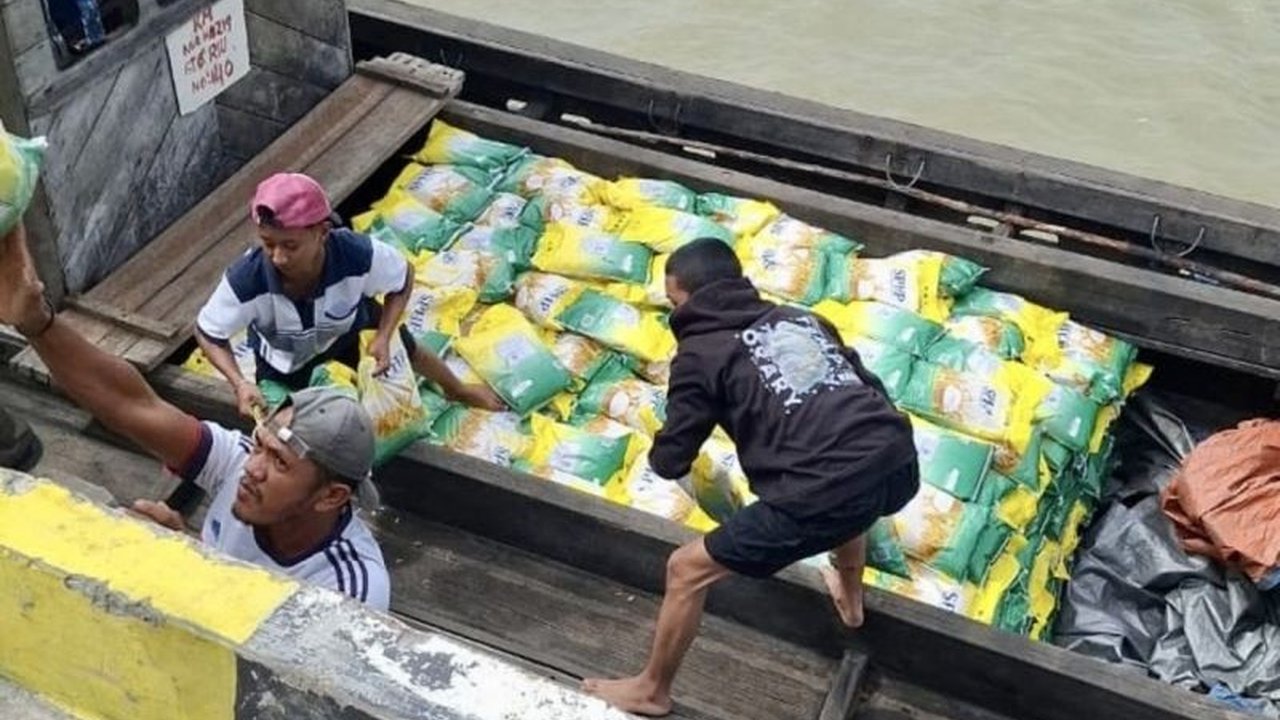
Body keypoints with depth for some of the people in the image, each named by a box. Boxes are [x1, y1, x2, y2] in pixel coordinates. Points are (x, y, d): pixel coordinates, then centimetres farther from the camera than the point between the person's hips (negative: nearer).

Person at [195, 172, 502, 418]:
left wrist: (383, 337, -30)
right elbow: (208, 333, -25)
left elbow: (404, 278, -20)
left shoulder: (358, 255, -44)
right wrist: (239, 383, -40)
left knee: (406, 353, 28)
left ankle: (458, 391, 60)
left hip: (350, 325, 2)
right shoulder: (246, 279, -45)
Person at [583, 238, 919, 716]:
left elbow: (671, 462, 12)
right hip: (899, 464, 7)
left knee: (687, 569, 11)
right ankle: (850, 600, 59)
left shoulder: (699, 352, 7)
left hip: (824, 493, -6)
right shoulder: (800, 318, 23)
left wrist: (661, 455, 36)